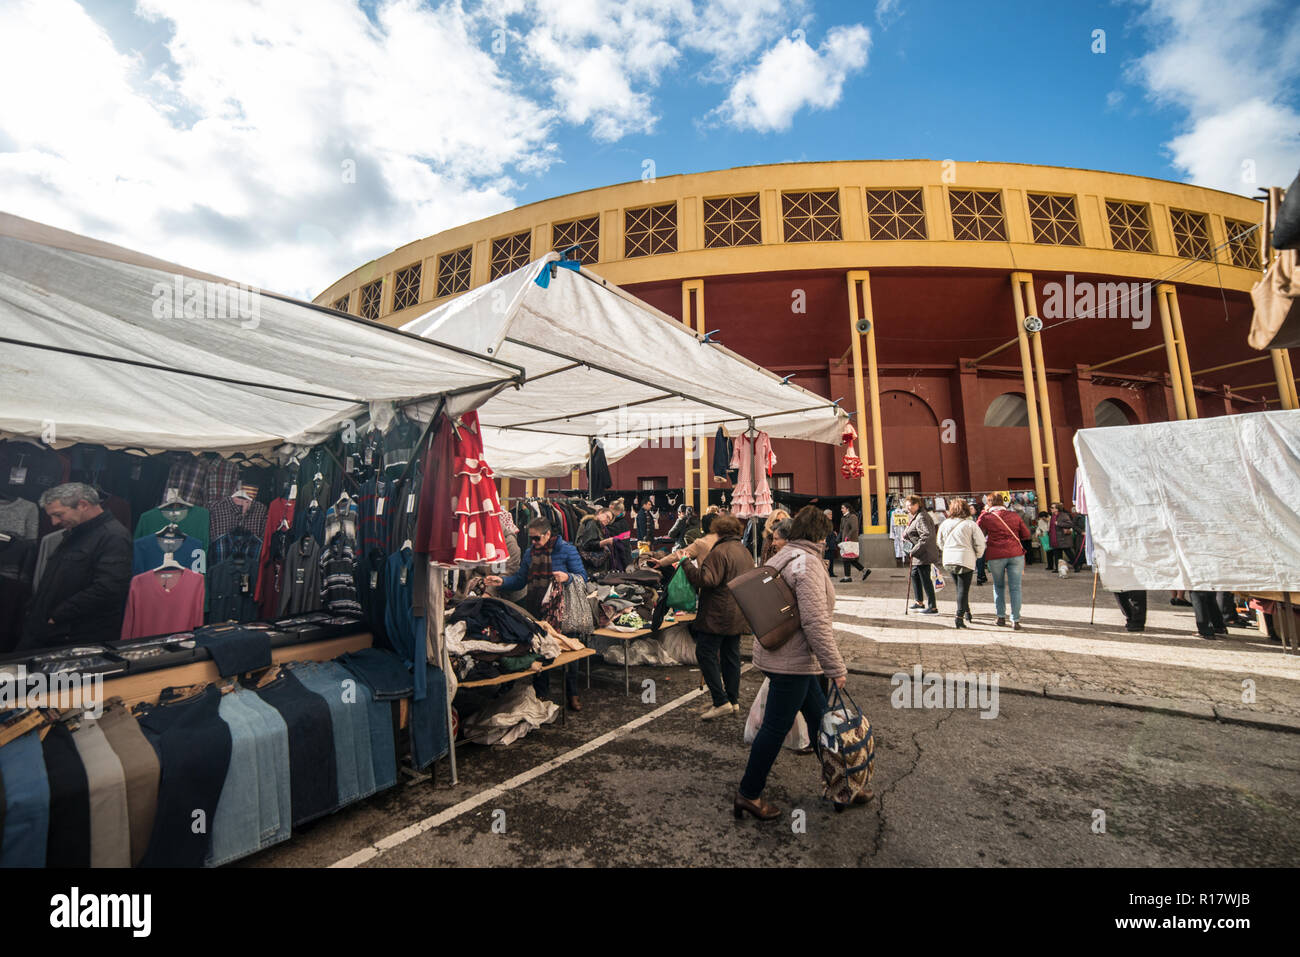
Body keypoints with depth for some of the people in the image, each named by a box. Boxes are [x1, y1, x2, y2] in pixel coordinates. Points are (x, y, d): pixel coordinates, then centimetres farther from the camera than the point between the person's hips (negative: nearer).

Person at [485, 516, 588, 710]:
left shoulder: (567, 550, -6)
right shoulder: (529, 553, 9)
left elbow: (582, 576, -9)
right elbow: (520, 580, 13)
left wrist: (567, 577, -28)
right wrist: (502, 582, -2)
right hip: (535, 610, 4)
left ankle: (572, 694, 21)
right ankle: (540, 694, 29)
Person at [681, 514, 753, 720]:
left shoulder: (720, 552, -16)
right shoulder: (745, 552, 14)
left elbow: (706, 579, -23)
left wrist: (687, 564, -14)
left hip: (719, 614, -9)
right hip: (739, 615, 9)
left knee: (706, 653, -3)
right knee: (731, 655, 15)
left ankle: (721, 702, -4)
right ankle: (733, 700, 21)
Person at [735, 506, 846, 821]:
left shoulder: (782, 557, 11)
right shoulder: (807, 563, -19)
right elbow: (815, 622, -25)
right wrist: (836, 668, -17)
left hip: (777, 652, 10)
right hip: (792, 661, -10)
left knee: (818, 715, 22)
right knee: (776, 727, 2)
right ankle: (748, 794, 16)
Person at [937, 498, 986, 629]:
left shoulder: (944, 524, 5)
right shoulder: (970, 524, -8)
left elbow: (940, 543, 14)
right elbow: (980, 543, -7)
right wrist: (977, 556, 10)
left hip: (948, 560, 4)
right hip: (965, 559, -4)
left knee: (960, 587, 20)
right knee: (963, 589, 0)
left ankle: (967, 613, 30)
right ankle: (960, 617, -6)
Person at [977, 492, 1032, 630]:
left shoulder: (986, 517, 0)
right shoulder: (1014, 515, 8)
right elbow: (1026, 534, 12)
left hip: (996, 555, -1)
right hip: (1015, 554, 1)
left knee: (998, 586, 15)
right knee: (1015, 587, 2)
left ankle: (1001, 616, 18)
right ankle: (1015, 620, 0)